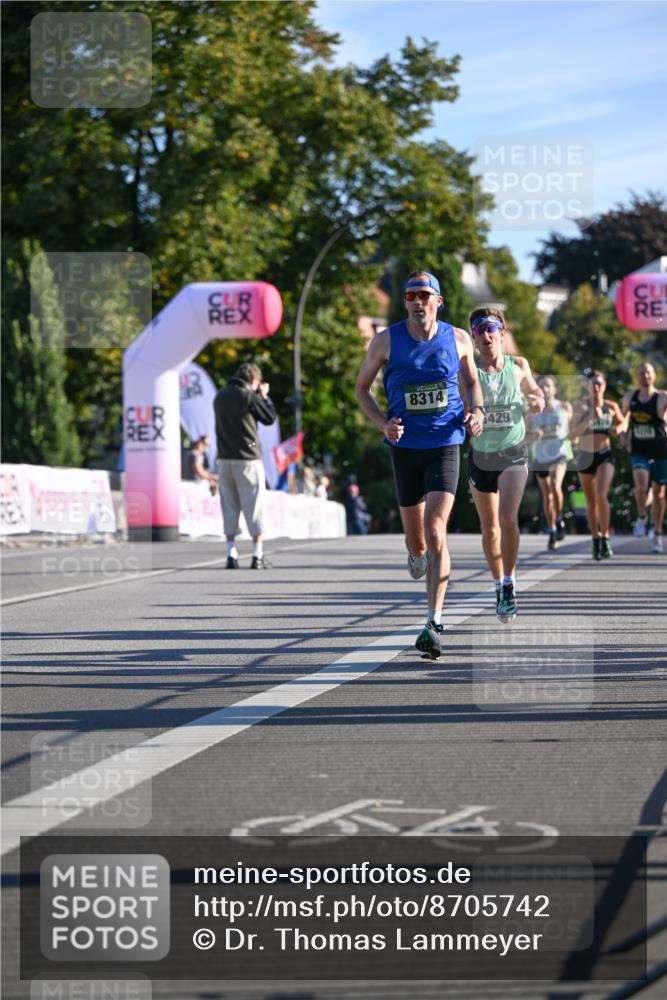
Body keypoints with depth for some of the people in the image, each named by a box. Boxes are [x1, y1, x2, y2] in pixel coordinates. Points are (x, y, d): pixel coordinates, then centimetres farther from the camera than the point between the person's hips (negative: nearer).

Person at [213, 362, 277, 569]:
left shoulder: (220, 397, 9)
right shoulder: (249, 396, -9)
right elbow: (270, 418, -1)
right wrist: (264, 396, 13)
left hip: (225, 459, 5)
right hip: (247, 458, -5)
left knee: (229, 505, 8)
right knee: (254, 506, 1)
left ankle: (232, 554, 4)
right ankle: (258, 556, 0)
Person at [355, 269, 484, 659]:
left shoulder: (458, 339, 1)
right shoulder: (386, 341, -2)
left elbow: (471, 380, 18)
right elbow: (362, 388, 7)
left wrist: (476, 411, -3)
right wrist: (383, 423, -9)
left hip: (445, 445, -1)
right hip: (405, 447, 1)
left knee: (436, 532, -16)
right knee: (416, 537, 10)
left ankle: (435, 623, -15)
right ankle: (417, 555, 50)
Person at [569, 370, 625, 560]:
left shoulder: (611, 407, 1)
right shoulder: (581, 406, -7)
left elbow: (622, 422, 19)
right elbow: (573, 432, -17)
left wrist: (619, 428, -4)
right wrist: (591, 418, -28)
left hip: (605, 455, 0)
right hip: (586, 456, 0)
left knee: (601, 495, -21)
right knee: (591, 502, 10)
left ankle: (605, 538, -14)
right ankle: (595, 539, 25)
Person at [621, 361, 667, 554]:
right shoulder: (629, 398, 3)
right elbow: (621, 417, 20)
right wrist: (625, 438, 11)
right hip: (639, 451, 1)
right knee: (641, 485, -22)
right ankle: (641, 517, 6)